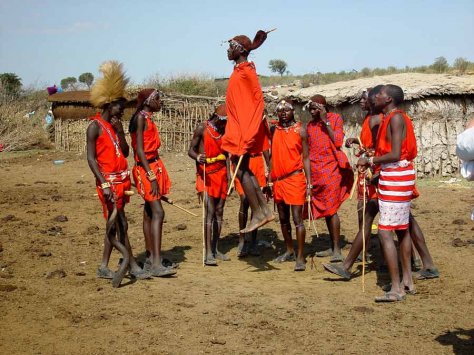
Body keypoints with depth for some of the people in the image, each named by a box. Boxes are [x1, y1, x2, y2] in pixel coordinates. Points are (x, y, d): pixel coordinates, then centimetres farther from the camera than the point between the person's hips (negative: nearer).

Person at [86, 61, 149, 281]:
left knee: (114, 224, 11)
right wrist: (104, 184, -21)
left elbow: (125, 152, 12)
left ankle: (104, 267, 18)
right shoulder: (95, 126, -9)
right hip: (108, 181, -8)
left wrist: (119, 131, -3)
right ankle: (133, 266, 3)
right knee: (121, 224, -5)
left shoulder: (115, 125, 14)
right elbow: (91, 158, -14)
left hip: (122, 180, 8)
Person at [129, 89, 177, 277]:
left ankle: (151, 258, 17)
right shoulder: (141, 118, -12)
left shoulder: (148, 119, 16)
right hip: (146, 168, -10)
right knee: (157, 212, -16)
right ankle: (156, 264, -20)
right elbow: (139, 150, -18)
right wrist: (151, 176, -22)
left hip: (153, 166, 10)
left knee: (149, 213, 11)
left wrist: (156, 174, 18)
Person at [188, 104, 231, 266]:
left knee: (219, 212, 7)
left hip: (221, 174, 5)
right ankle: (208, 253, -14)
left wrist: (228, 174, 5)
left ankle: (215, 249, 17)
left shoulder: (224, 131, 9)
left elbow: (226, 154, 14)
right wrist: (197, 157, -27)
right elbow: (191, 150, -5)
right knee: (210, 211, -14)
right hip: (206, 174, -5)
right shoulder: (202, 128, -5)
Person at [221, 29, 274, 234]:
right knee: (244, 170, 12)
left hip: (244, 131, -9)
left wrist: (247, 136, -24)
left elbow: (256, 102, -20)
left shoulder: (246, 72, -14)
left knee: (241, 171, -6)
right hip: (238, 130, 9)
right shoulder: (240, 70, 13)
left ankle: (258, 215, 0)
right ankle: (264, 210, 15)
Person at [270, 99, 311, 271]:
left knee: (297, 219, -8)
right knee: (283, 219, 14)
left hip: (295, 179, -5)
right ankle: (289, 251, 29)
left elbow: (306, 157, -2)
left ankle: (300, 257, -4)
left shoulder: (300, 129, -2)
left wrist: (309, 183, -7)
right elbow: (272, 155, 11)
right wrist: (270, 179, 6)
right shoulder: (274, 129, 9)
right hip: (278, 179, 5)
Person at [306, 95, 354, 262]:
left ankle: (337, 250, -9)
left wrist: (326, 122, -11)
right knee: (324, 209, 9)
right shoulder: (310, 124, 14)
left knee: (331, 209, -11)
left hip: (331, 168, -6)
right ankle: (333, 247, 17)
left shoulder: (335, 118, 0)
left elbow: (338, 142, -12)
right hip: (316, 171, 6)